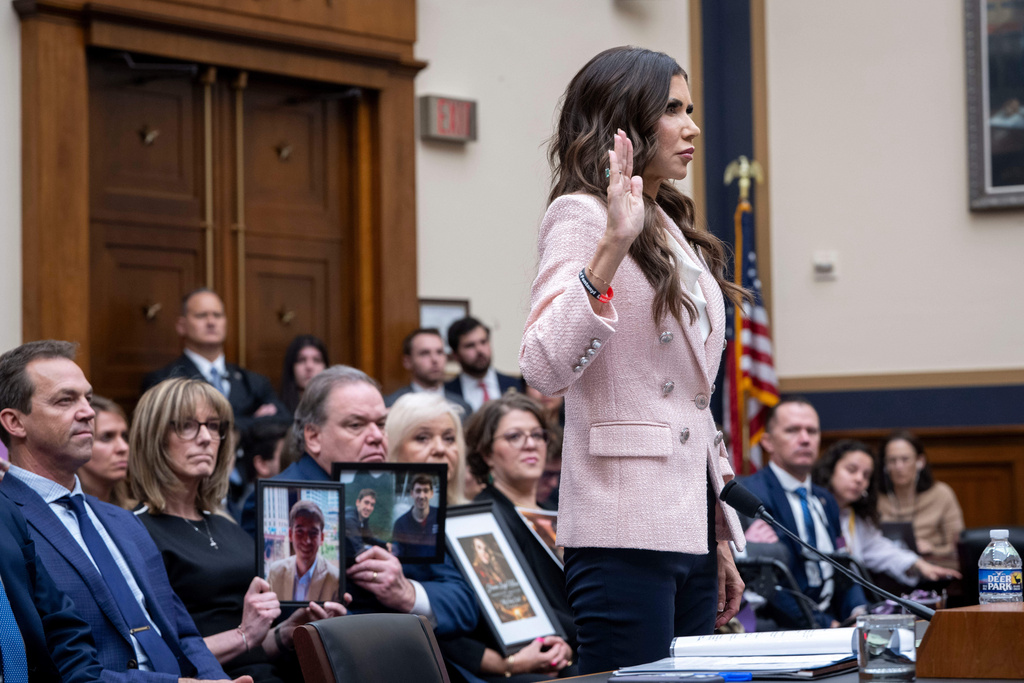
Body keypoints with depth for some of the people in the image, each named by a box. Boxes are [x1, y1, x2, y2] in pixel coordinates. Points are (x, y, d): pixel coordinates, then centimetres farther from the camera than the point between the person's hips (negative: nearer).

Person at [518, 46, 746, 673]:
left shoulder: (674, 232, 19)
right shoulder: (581, 214, -6)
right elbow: (545, 371, -22)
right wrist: (611, 251, -30)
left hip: (692, 527, 9)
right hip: (626, 530, -8)